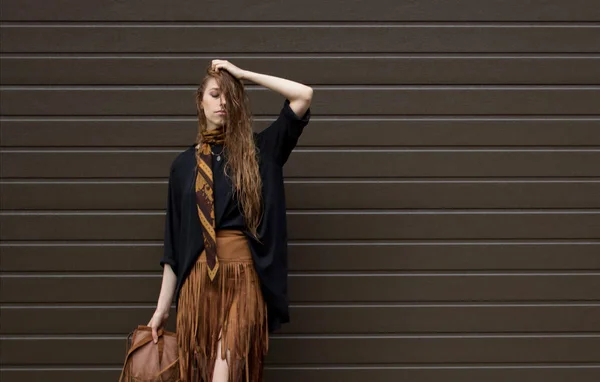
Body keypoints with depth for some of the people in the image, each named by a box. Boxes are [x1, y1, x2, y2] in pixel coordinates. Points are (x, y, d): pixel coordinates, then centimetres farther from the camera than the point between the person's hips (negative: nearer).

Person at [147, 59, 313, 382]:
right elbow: (174, 240, 9)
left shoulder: (258, 151, 6)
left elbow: (304, 95, -4)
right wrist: (162, 306, 6)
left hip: (244, 279, -2)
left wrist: (241, 73, 1)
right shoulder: (184, 164, 11)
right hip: (198, 281, 2)